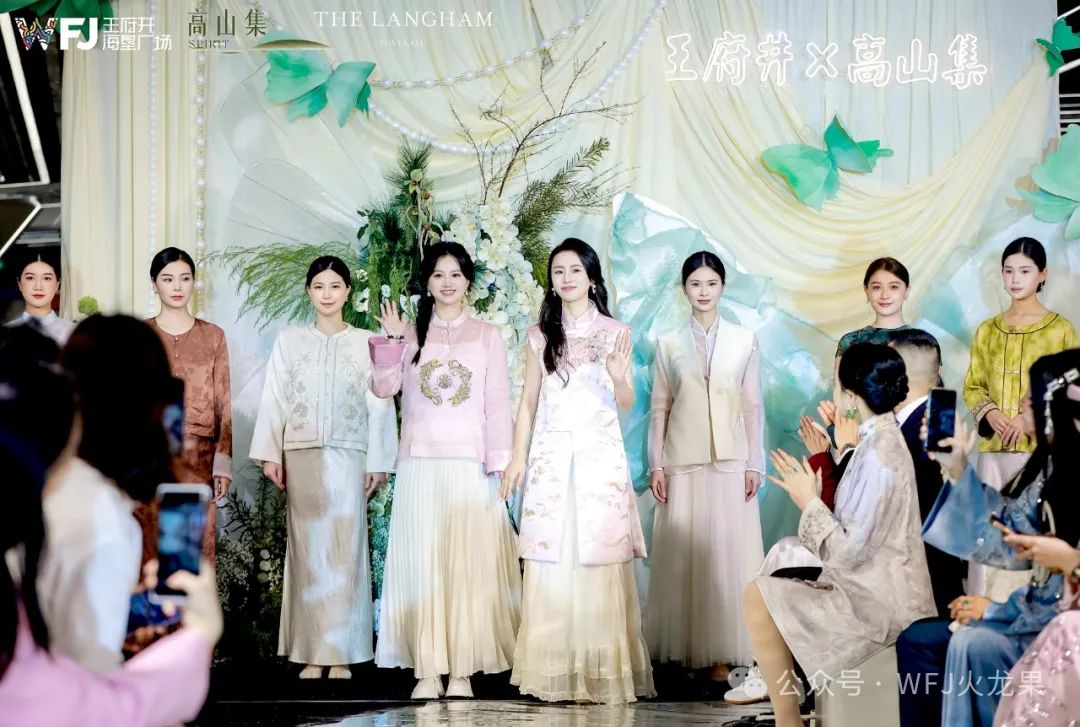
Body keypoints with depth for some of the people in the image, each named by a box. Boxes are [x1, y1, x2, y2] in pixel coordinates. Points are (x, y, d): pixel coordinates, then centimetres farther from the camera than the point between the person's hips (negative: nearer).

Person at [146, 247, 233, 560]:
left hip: (199, 459, 1)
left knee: (198, 548, -2)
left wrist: (223, 462, -3)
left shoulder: (213, 336, 8)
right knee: (152, 547, -1)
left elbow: (223, 405, 5)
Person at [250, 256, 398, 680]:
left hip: (348, 457, -1)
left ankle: (341, 654, 0)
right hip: (301, 455, 1)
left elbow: (380, 406, 4)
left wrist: (378, 462, -1)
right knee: (307, 550, 0)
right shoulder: (289, 341, 10)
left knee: (345, 550, -4)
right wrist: (270, 454, 0)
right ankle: (311, 653, 3)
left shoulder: (366, 343, 7)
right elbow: (273, 400, 8)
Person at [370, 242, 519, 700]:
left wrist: (499, 461, -4)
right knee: (422, 563, -2)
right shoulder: (411, 335, 11)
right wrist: (391, 341, -10)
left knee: (469, 564, -3)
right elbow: (384, 389, 1)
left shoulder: (487, 336, 9)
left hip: (470, 464, -1)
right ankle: (427, 669, -1)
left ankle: (462, 667, -1)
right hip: (420, 464, 1)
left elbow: (498, 402, 4)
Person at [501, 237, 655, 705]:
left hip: (599, 454, -1)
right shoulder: (540, 334, 8)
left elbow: (626, 405, 5)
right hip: (550, 455, 1)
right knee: (551, 561, -3)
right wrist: (518, 456, 3)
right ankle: (554, 668, 2)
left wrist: (620, 379, -16)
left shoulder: (615, 333, 4)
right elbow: (529, 401, 10)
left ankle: (604, 669, 2)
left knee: (601, 560, -5)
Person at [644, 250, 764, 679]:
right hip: (682, 462, 0)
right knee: (683, 555, 0)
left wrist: (755, 465, 0)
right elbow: (659, 408, 6)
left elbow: (753, 407, 5)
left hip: (730, 462, 0)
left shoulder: (744, 341, 6)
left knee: (728, 552, -2)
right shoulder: (669, 344, 6)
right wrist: (656, 466, -1)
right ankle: (686, 649, 5)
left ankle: (721, 652, 2)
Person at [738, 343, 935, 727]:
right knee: (765, 591, 17)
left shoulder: (878, 457, -22)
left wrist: (809, 502, -12)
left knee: (759, 597, -11)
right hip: (875, 585, 10)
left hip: (877, 600, -10)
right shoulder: (881, 438, 8)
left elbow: (849, 551, -23)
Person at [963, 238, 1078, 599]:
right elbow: (972, 387, 15)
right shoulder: (987, 330, 12)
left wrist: (1030, 419, -13)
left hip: (1040, 448, -3)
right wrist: (990, 413, -6)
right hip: (993, 449, 3)